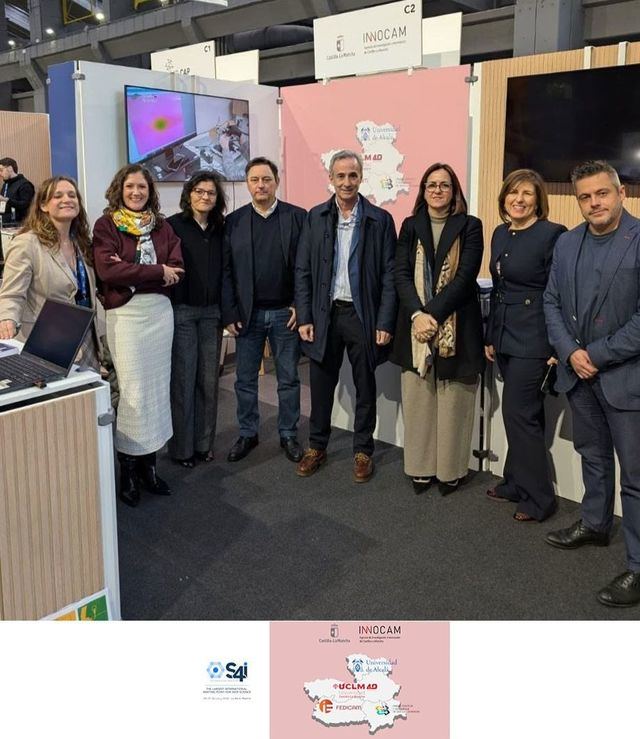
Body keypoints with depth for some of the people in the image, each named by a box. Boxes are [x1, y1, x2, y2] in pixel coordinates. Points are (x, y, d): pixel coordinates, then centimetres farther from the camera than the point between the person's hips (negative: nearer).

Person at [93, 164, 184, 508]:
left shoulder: (162, 227, 11)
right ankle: (128, 467, 10)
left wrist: (131, 273, -13)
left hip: (160, 311, 4)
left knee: (158, 388, 7)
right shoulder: (105, 225, 0)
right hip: (125, 314, -4)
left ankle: (149, 463, 19)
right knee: (133, 392, -4)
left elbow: (176, 271, 0)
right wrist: (158, 271, -12)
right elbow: (108, 270, -15)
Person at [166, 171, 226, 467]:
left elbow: (224, 272, 12)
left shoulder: (220, 230, 9)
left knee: (209, 379, 9)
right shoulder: (172, 226, -4)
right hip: (181, 311, -4)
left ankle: (204, 442, 22)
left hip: (212, 312, 4)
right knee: (183, 379, 1)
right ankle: (181, 447, 13)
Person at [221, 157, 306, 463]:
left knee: (288, 379, 10)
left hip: (286, 312, -1)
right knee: (245, 380, 10)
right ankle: (247, 434, 26)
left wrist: (300, 306, -8)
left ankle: (288, 435, 24)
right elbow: (226, 271, 1)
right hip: (247, 314, 2)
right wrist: (229, 314, -3)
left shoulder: (297, 217, -2)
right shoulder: (234, 221, 3)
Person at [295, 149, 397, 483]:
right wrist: (304, 317, -2)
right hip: (324, 314, 2)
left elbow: (389, 275, -4)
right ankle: (317, 446, 28)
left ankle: (363, 450, 25)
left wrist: (385, 322, -9)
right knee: (321, 384, 11)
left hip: (363, 315, -2)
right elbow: (303, 270, 4)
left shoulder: (380, 220, -2)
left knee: (364, 386, 9)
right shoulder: (316, 217, 4)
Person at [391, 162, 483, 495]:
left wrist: (433, 314, -17)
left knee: (452, 402, 2)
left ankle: (450, 469, 15)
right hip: (415, 324, 3)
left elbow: (465, 276, -8)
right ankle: (421, 467, 17)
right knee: (417, 400, 5)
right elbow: (401, 274, 1)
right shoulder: (410, 226, 10)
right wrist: (417, 314, -15)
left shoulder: (469, 226, 2)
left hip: (456, 326, -2)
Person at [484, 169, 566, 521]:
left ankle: (537, 497, 9)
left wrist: (557, 346, -16)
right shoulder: (500, 234, 11)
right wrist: (490, 336, 16)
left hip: (533, 340, -7)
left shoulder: (551, 234, -12)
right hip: (505, 338, 7)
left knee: (518, 411, -5)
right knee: (525, 413, 15)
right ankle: (517, 483, 26)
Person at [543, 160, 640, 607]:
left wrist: (597, 354, -16)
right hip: (579, 371, 6)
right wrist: (570, 352, -7)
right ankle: (595, 524, 41)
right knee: (593, 455, 22)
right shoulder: (567, 244, 8)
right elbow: (552, 302, 8)